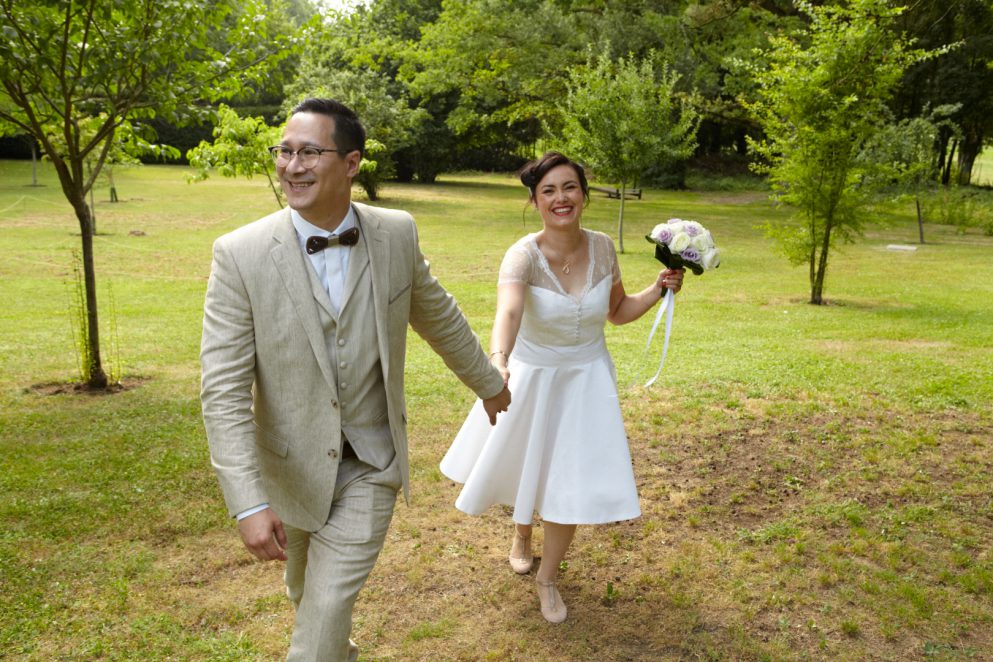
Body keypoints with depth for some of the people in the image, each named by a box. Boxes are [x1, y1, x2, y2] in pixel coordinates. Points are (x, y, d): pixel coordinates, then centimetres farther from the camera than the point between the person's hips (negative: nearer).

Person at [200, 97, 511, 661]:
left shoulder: (397, 234, -10)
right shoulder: (241, 254, -18)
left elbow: (438, 316, 8)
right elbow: (225, 389, -19)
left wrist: (488, 382, 20)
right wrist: (249, 504, -25)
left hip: (371, 466, 0)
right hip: (290, 465, 1)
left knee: (329, 608, -4)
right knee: (306, 593, 24)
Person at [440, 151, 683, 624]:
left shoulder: (602, 248, -11)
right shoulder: (524, 255, -25)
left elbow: (618, 312, 5)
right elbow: (508, 312, -46)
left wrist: (659, 290, -12)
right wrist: (498, 361, -65)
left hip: (586, 380, 2)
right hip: (531, 378, -2)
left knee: (570, 482, 2)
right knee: (523, 465, 20)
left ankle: (547, 578, 27)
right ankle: (521, 533, 55)